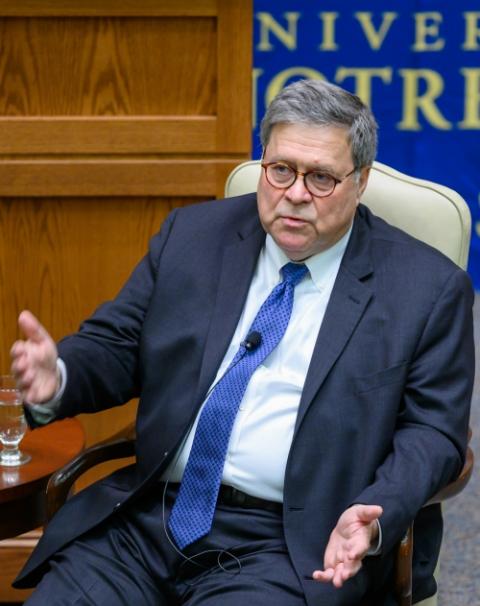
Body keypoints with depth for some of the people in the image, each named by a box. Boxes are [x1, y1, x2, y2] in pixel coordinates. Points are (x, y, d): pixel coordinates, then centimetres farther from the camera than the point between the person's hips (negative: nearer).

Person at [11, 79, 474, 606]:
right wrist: (57, 376, -12)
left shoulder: (428, 288, 1)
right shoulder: (192, 234, 10)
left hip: (289, 547, -3)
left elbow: (434, 433, 0)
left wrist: (374, 517, -20)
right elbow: (113, 346, 12)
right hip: (144, 517, 4)